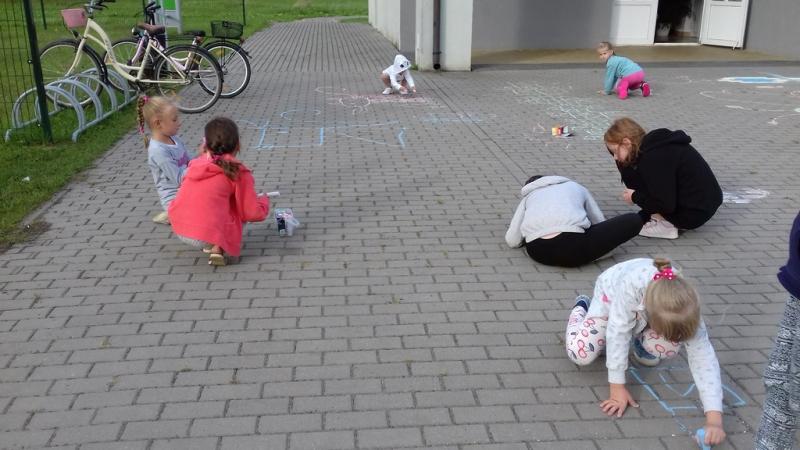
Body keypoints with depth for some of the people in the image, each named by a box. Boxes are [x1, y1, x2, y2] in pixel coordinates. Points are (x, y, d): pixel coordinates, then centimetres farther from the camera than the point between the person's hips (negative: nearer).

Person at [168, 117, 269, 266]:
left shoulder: (197, 163, 10)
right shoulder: (239, 172, -4)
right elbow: (254, 213, -2)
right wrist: (263, 200, 19)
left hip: (178, 230, 6)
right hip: (206, 236, -6)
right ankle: (217, 248, -2)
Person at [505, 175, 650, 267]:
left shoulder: (528, 196, 29)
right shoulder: (574, 186, 30)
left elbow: (512, 241, 17)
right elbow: (601, 224, 28)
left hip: (537, 252, 3)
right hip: (572, 246, -3)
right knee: (633, 221, 16)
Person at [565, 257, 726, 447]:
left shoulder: (685, 306, -40)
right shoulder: (631, 285, -49)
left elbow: (703, 358, -39)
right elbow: (618, 334, -40)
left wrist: (714, 419, -46)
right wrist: (617, 387, -38)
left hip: (644, 306, 2)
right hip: (611, 294, -2)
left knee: (667, 348, -26)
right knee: (580, 353, -15)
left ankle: (639, 337, 11)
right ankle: (582, 308, 16)